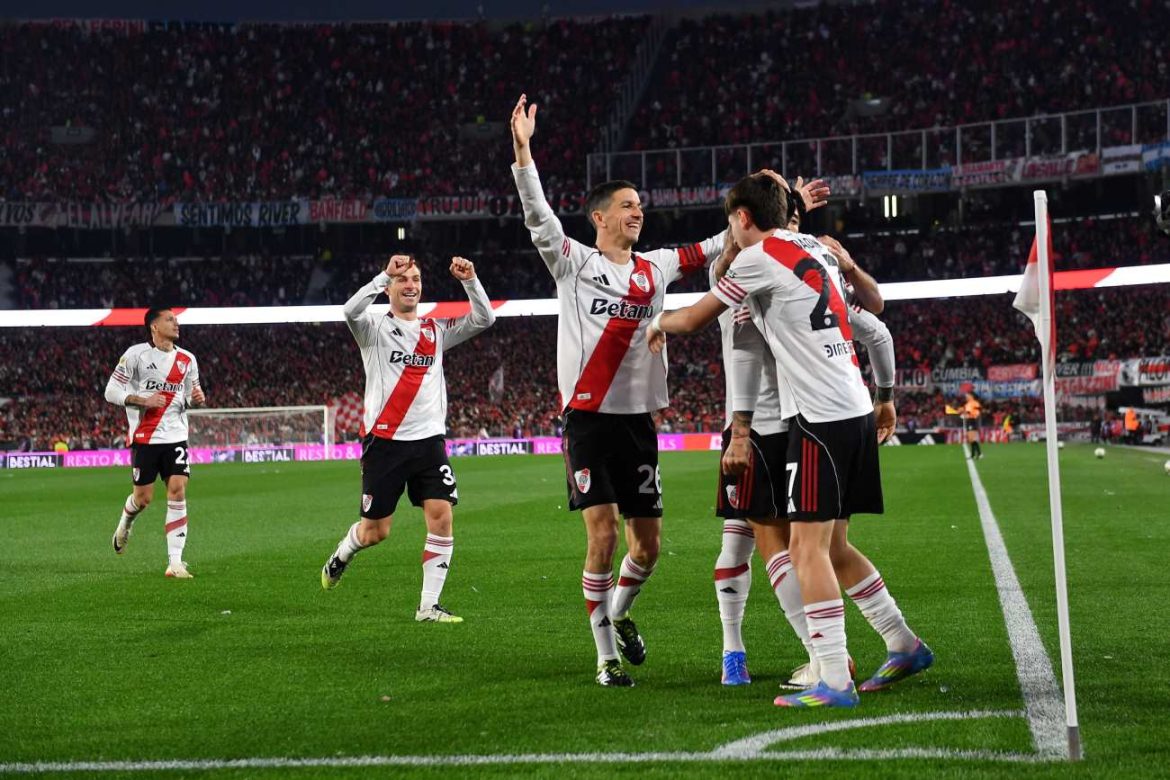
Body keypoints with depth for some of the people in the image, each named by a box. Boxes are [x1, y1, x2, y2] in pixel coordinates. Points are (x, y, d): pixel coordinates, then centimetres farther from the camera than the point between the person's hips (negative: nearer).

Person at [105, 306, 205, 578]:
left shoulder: (187, 359, 8)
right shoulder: (135, 354, -5)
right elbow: (111, 392, -5)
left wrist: (197, 398, -5)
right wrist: (143, 400, -17)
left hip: (175, 436, 3)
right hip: (145, 437, -3)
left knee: (178, 492, -10)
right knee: (144, 497, 2)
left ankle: (175, 562, -10)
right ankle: (125, 524, 40)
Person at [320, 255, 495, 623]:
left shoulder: (436, 330, 13)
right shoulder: (375, 328, 1)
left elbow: (484, 319, 5)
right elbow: (351, 310, -22)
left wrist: (470, 281, -9)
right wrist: (385, 274, -28)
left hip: (429, 440, 3)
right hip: (385, 441, -3)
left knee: (441, 516, -12)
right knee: (376, 530, 4)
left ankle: (429, 605, -6)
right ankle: (341, 554, 39)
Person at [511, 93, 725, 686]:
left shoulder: (655, 268, 11)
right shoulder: (574, 263, 0)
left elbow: (718, 246, 18)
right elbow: (538, 216, -14)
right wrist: (523, 151, -28)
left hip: (638, 420, 5)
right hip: (588, 418, -4)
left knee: (648, 543, 6)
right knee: (603, 536, -11)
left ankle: (618, 612, 36)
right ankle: (606, 656, 1)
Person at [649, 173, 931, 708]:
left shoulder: (761, 258, -6)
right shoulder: (817, 248, 17)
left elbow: (695, 319, 2)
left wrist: (659, 322, 24)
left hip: (819, 417, -9)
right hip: (855, 409, 9)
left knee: (808, 547, -8)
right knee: (833, 546, 16)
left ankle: (834, 682, -12)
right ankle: (903, 645, 20)